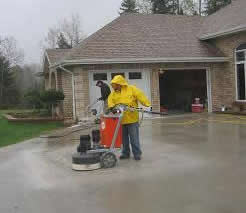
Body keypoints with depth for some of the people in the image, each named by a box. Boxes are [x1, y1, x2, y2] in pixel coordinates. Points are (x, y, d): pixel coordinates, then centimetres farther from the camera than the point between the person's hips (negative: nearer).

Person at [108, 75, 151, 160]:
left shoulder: (131, 89, -4)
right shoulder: (113, 93, 8)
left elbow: (141, 96, -10)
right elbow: (110, 102, 9)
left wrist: (148, 105, -21)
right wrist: (112, 107, -14)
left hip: (132, 119, -4)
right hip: (120, 120, 4)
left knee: (134, 138, 0)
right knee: (124, 138, 13)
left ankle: (137, 154, 12)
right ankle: (125, 153, 26)